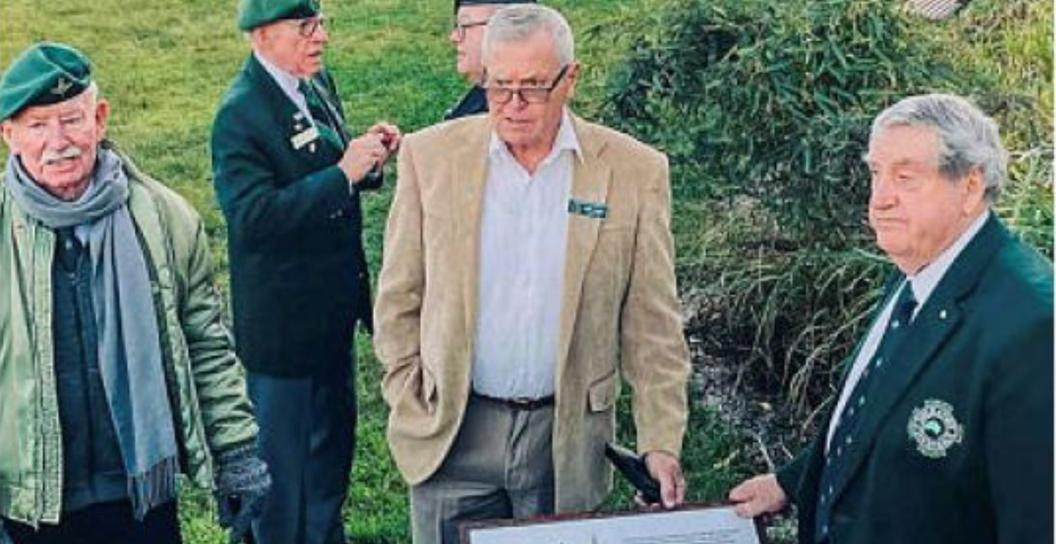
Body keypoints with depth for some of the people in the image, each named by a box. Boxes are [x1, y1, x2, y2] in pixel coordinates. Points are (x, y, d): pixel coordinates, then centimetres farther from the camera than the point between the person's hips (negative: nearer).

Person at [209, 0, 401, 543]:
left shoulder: (318, 83, 4)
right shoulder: (241, 114, -22)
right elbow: (252, 216, -30)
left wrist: (365, 155, -4)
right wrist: (343, 173, -30)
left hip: (334, 309, 9)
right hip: (283, 321, -9)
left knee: (334, 436, 24)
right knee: (286, 458, 8)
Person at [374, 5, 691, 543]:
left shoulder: (635, 171, -4)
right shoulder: (431, 155, -3)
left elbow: (652, 327, 0)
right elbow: (398, 301, 5)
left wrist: (661, 443, -4)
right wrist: (410, 407, 1)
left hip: (568, 437, 0)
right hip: (451, 435, 1)